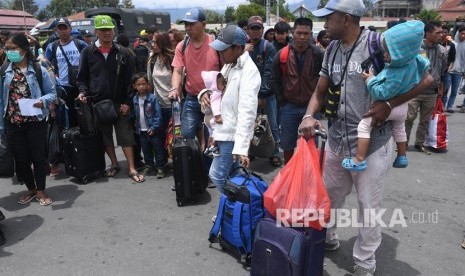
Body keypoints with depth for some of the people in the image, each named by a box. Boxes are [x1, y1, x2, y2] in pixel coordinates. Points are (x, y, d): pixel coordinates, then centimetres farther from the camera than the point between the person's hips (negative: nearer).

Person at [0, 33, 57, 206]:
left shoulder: (38, 70, -6)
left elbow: (52, 93, 0)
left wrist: (43, 101, -22)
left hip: (36, 121, -3)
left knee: (39, 156, 6)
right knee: (21, 159, 11)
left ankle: (41, 190, 23)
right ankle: (31, 189, 30)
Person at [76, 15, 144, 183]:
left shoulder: (122, 53, 2)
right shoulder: (88, 53, 4)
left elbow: (130, 79, 1)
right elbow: (82, 78, 9)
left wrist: (127, 102, -6)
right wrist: (83, 92, -10)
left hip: (119, 103, -2)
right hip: (97, 103, 2)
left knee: (125, 135, -1)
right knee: (105, 135, 11)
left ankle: (132, 169, 5)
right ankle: (114, 164, 27)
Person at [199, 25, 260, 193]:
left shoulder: (249, 71, -20)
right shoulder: (229, 65, 9)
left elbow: (247, 111, -26)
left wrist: (241, 147, -31)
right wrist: (205, 93, -3)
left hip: (233, 134, -9)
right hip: (223, 129, 9)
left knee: (217, 175, -6)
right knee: (231, 176, 18)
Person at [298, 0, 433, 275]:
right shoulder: (332, 52, 6)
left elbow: (425, 78, -12)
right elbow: (320, 92, 11)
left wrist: (389, 104, -20)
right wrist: (309, 116, -9)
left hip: (372, 142, -6)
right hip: (337, 139, 6)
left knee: (369, 207, 7)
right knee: (328, 196, 20)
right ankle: (327, 239, 45)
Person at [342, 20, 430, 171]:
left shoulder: (396, 76, -37)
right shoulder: (414, 60, -10)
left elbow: (382, 93, -31)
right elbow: (424, 63, 13)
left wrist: (371, 79, -20)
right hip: (403, 105, 10)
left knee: (364, 125, -9)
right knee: (399, 128, 30)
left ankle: (359, 160, -12)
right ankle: (402, 157, 45)